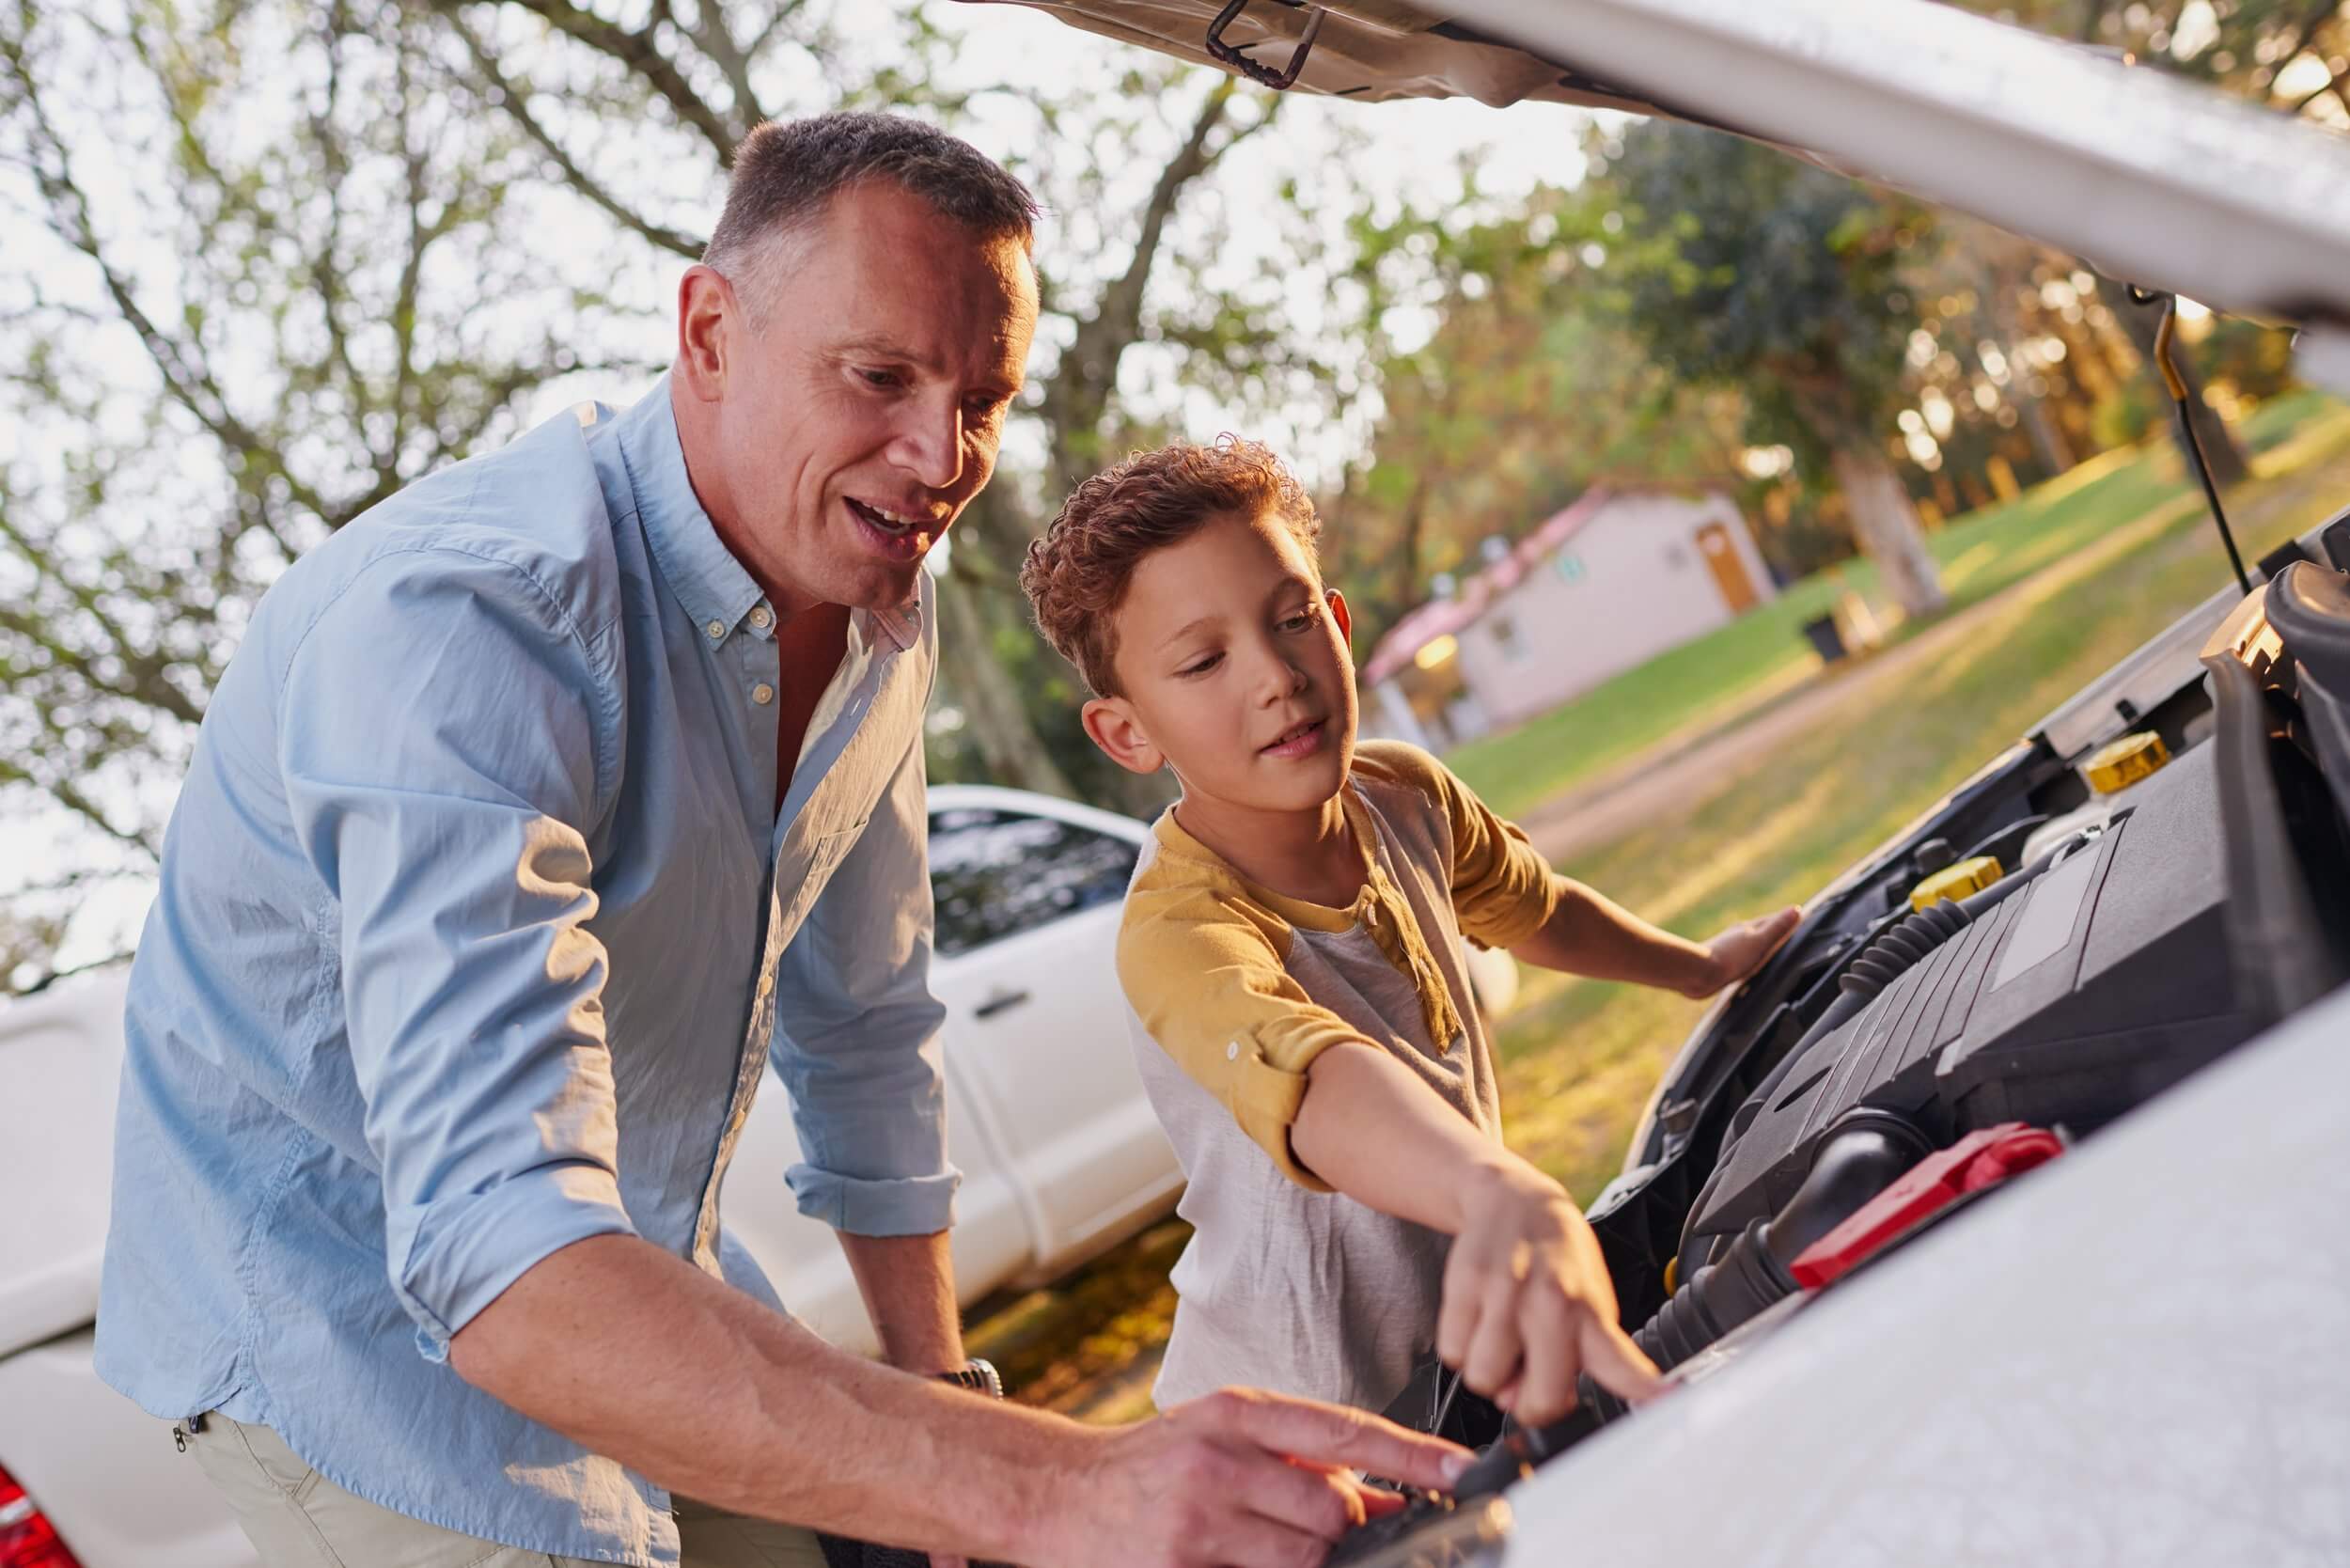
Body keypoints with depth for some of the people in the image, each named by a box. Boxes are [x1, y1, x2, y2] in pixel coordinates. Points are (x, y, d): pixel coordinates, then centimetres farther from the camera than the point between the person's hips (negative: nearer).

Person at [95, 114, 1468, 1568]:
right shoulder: (458, 619, -34)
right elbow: (503, 1259, -45)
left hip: (643, 1258, 7)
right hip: (354, 1316, -6)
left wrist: (941, 1393, 8)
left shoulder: (881, 604, -7)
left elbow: (867, 1035, 6)